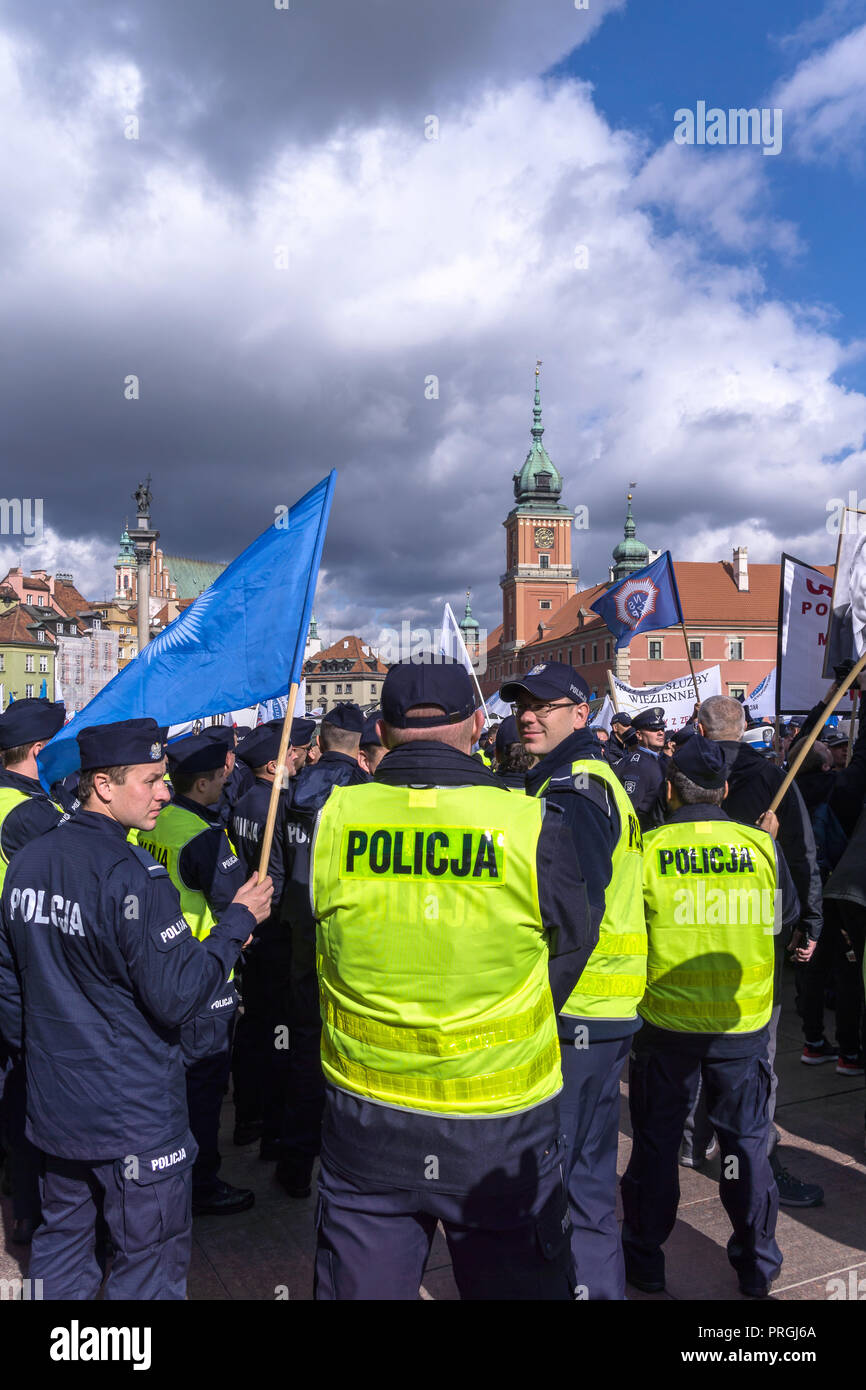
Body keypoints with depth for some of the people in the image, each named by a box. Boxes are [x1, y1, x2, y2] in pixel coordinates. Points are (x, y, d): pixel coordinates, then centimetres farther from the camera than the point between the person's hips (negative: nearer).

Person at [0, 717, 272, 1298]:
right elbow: (177, 997, -23)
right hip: (135, 1115, -7)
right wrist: (238, 920, -15)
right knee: (150, 1260, 10)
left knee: (62, 1241, 24)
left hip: (53, 1102, 8)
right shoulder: (132, 876, -25)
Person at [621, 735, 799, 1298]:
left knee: (656, 1142, 15)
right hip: (745, 1021, 2)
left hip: (665, 1023, -1)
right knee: (746, 1140, 19)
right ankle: (757, 1264, 33)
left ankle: (645, 1258, 29)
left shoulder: (645, 849, -14)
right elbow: (788, 914, 8)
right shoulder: (762, 846, -9)